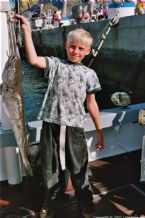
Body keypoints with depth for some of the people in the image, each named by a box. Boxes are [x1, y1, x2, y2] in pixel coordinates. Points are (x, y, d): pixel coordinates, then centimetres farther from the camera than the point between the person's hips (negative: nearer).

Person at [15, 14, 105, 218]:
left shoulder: (89, 74, 6)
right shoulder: (56, 64, 4)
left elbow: (91, 104, 8)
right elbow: (33, 60, -14)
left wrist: (99, 132, 9)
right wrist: (27, 30, -14)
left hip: (75, 127, 0)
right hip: (51, 125, 1)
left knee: (79, 168, 12)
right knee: (51, 167, 15)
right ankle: (52, 201, 39)